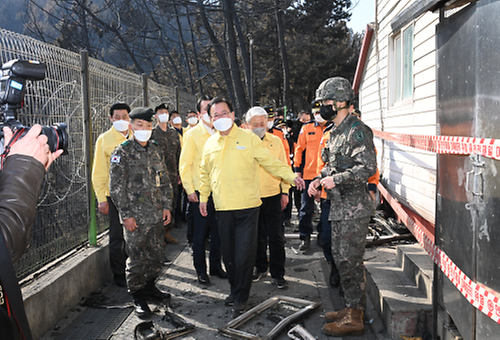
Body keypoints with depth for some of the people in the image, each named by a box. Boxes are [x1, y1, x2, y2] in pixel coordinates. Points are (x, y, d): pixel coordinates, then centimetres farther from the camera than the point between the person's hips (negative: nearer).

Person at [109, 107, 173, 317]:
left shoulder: (156, 150, 11)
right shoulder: (122, 152, -7)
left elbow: (165, 180, 16)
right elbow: (116, 187, -9)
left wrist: (167, 206, 8)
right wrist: (126, 214, -13)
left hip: (157, 215, 6)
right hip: (135, 216, -6)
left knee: (157, 253, 13)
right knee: (137, 257, 0)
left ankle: (150, 286, 31)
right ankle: (138, 297, 15)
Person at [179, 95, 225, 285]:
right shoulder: (192, 134, -3)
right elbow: (185, 164, -4)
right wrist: (189, 190, -10)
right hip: (200, 191, -4)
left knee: (218, 231, 10)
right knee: (200, 232, 4)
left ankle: (216, 266, 25)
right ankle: (200, 270, 17)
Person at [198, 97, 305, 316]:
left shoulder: (249, 138, -2)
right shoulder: (210, 144, 11)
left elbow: (271, 163, -2)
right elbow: (205, 173, 23)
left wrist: (291, 177, -15)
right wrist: (203, 197, 21)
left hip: (247, 206, -4)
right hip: (222, 207, 4)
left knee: (244, 253, -3)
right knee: (228, 253, 12)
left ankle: (240, 297, 11)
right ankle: (235, 289, 30)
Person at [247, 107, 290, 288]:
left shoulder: (276, 141, 2)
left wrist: (285, 191, 4)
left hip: (273, 196, 0)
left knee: (276, 236, 2)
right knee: (257, 235, 13)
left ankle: (277, 273, 12)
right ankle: (260, 267, 30)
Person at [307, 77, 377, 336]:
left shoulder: (357, 130, -14)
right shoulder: (336, 132, 16)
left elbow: (368, 167, -22)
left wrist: (335, 179, -21)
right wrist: (319, 179, 8)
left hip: (353, 209, -10)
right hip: (339, 207, 10)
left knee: (350, 261, -5)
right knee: (340, 258, 16)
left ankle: (354, 318, 5)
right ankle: (351, 307, 29)